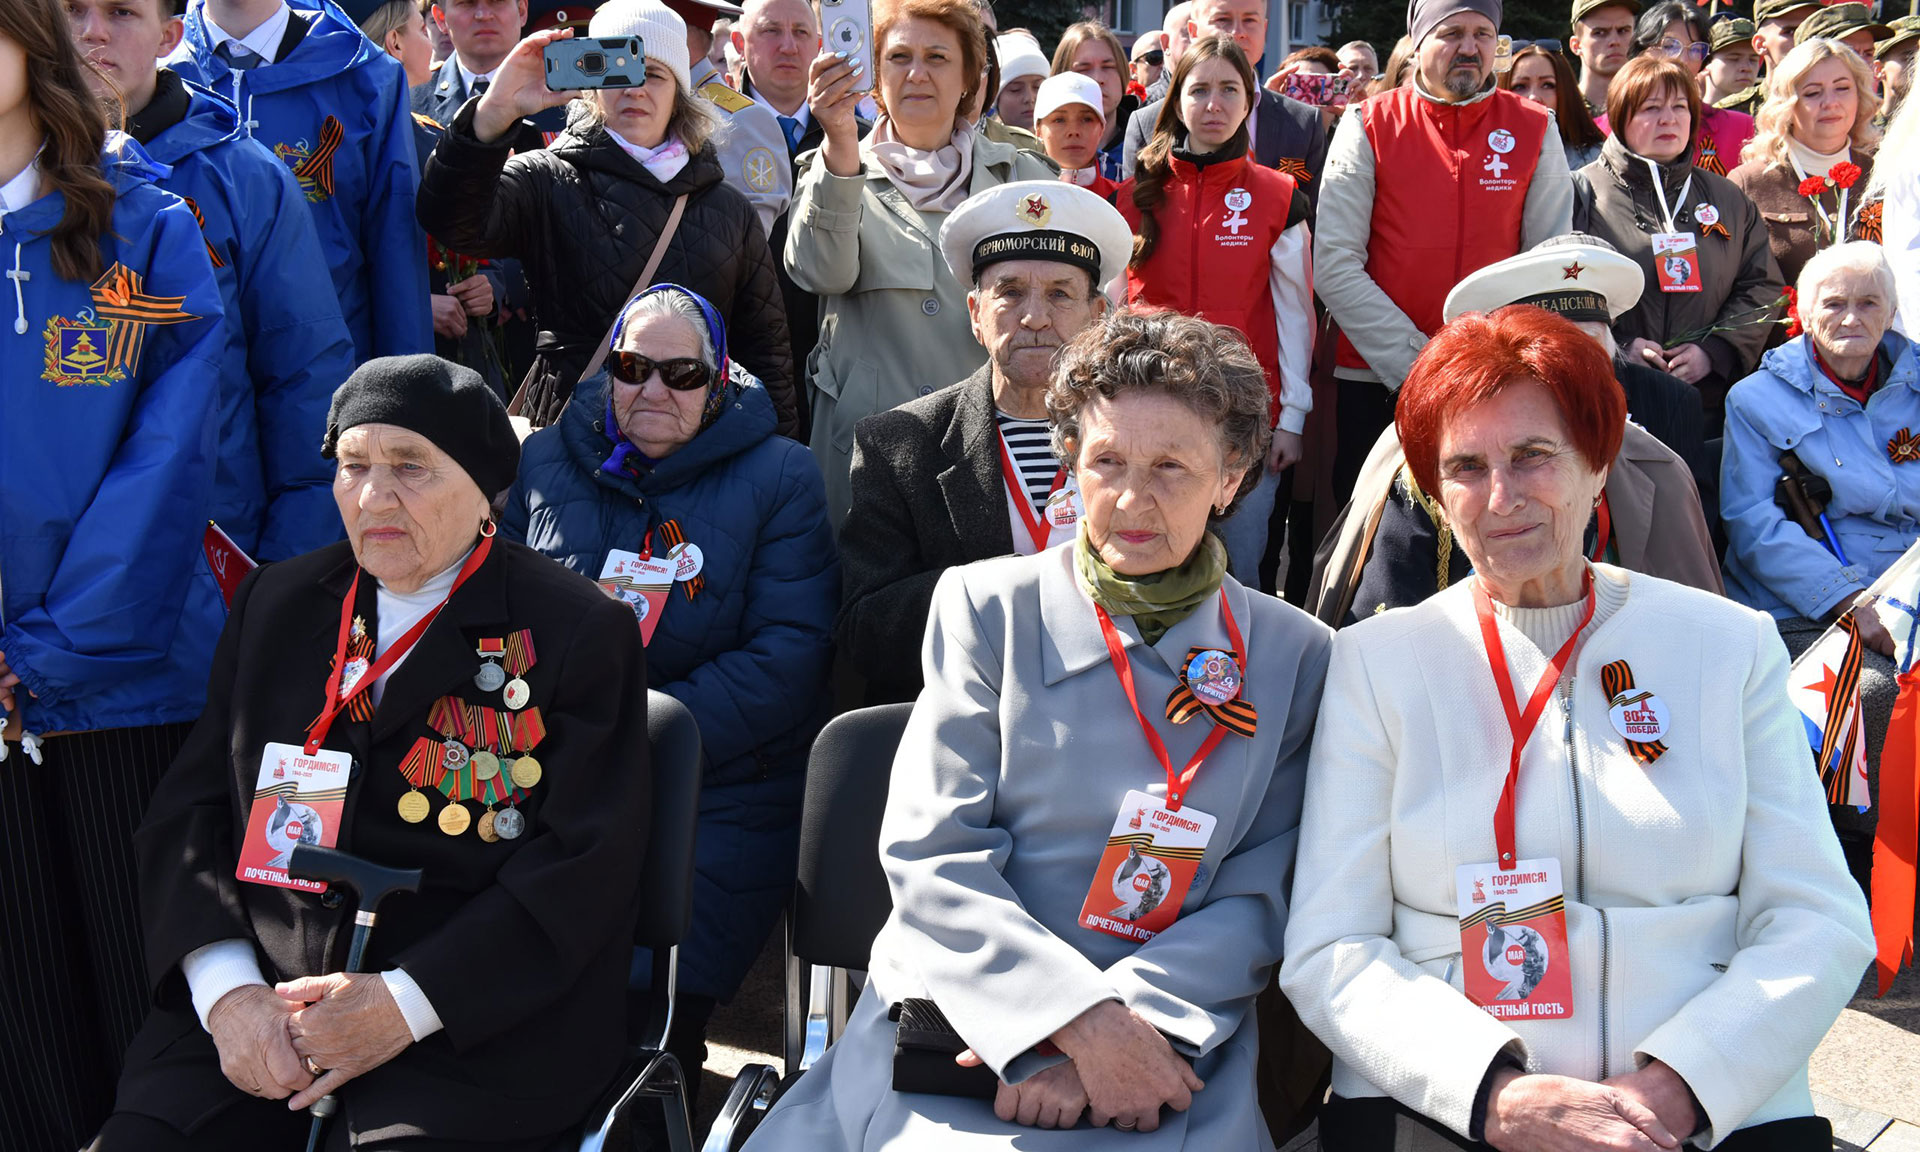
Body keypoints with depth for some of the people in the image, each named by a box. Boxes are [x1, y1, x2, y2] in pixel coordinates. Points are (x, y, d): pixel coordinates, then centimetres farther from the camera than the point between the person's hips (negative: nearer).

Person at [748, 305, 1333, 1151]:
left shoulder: (1294, 656, 6)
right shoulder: (988, 606, 5)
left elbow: (1258, 897, 3)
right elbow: (930, 852, -2)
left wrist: (1134, 1028, -14)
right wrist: (1082, 1017, -15)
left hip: (1174, 1050, 1)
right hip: (963, 1014, 0)